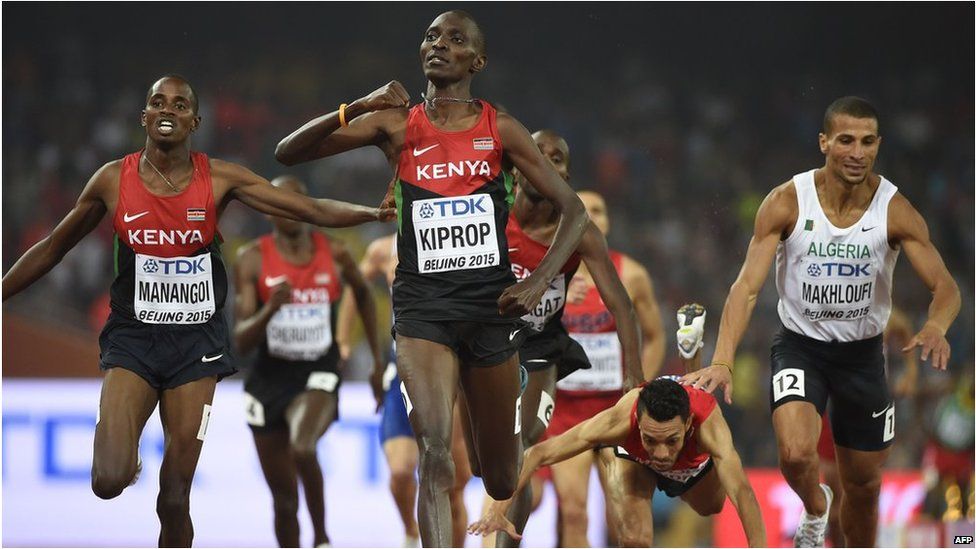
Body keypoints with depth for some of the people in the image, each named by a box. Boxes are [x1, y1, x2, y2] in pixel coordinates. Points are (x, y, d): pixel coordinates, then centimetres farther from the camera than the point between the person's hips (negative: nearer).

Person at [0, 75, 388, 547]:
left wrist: (378, 212, -17)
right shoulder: (113, 180, 0)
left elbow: (311, 210, -4)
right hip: (133, 336, 0)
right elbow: (52, 249, 12)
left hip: (197, 339, 0)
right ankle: (127, 459, 19)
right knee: (108, 482, -17)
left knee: (175, 498, -1)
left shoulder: (219, 179, -2)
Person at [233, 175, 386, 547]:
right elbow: (242, 342, -10)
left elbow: (363, 293, 20)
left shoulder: (334, 254, -3)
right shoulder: (253, 259, -7)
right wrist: (271, 308, -29)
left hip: (318, 377, -1)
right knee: (284, 498, 7)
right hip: (269, 379, 1)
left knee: (302, 448, -33)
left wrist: (378, 359, 20)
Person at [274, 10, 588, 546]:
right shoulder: (396, 124, 0)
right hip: (422, 305, -1)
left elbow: (573, 210, 2)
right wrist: (354, 109, -20)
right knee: (435, 453, -23)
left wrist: (538, 283, -13)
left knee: (501, 481, 13)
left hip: (491, 304, 1)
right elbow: (287, 153, -5)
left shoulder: (499, 129, 1)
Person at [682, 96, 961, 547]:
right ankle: (815, 511, 8)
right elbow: (748, 286, -19)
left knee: (864, 484, 12)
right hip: (800, 344, -2)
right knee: (795, 454, -27)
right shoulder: (787, 203, -17)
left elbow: (945, 286, -15)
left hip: (862, 352, 2)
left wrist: (935, 328, -40)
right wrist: (722, 361, -33)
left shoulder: (895, 211, -15)